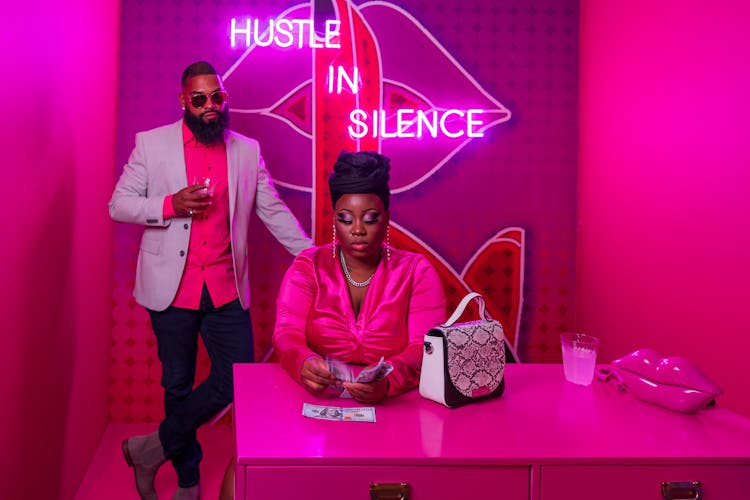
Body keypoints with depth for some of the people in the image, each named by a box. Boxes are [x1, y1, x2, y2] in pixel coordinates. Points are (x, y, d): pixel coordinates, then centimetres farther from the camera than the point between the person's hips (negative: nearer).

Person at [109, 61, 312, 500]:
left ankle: (153, 449, 18)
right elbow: (119, 204, 0)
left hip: (227, 290, 2)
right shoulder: (151, 144, 1)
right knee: (178, 385, 9)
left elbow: (274, 212, 7)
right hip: (173, 289, -1)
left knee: (237, 380, -2)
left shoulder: (247, 150, 7)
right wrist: (171, 204, -17)